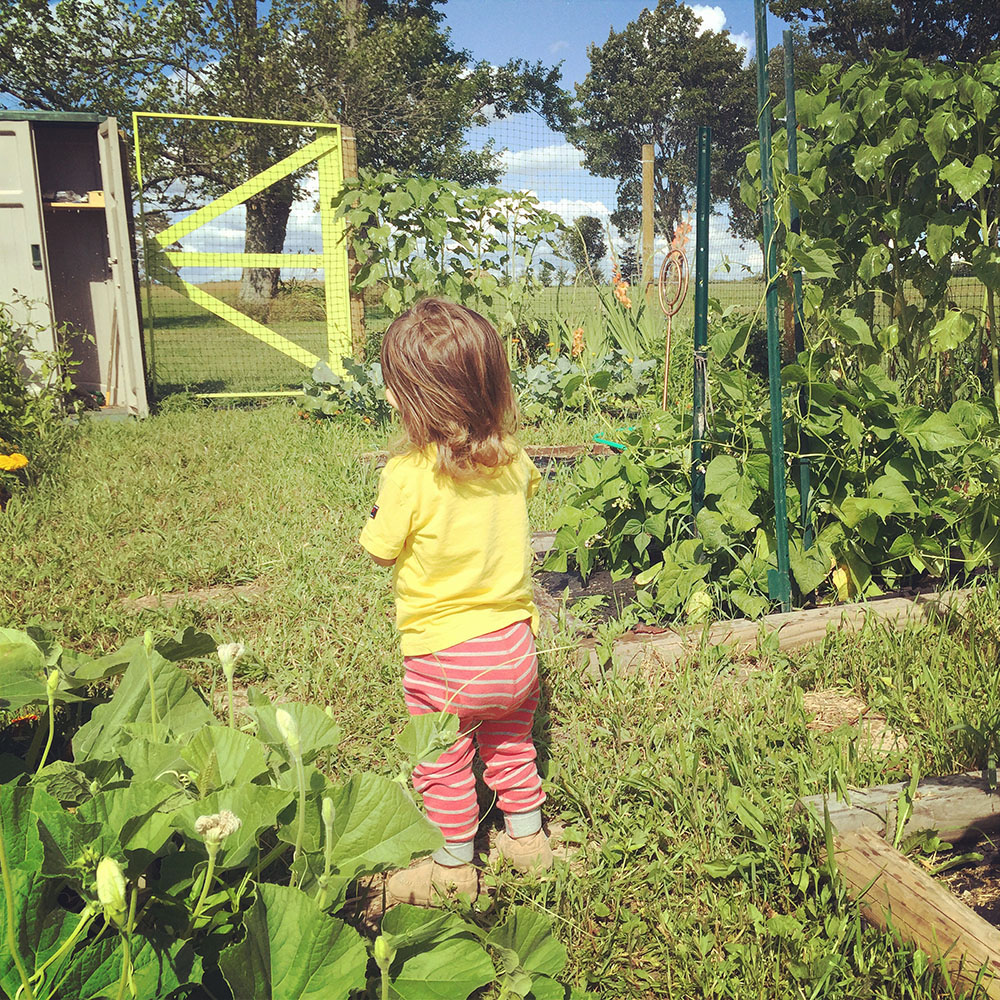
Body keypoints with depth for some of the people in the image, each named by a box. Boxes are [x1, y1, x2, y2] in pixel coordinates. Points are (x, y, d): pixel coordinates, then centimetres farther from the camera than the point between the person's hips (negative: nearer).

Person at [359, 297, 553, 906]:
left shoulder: (409, 476, -23)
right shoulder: (513, 459, -8)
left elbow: (381, 551, -11)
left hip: (445, 655, -5)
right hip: (515, 646, 5)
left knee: (445, 766, 17)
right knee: (512, 747, 28)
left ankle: (454, 869, 33)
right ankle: (528, 838, 43)